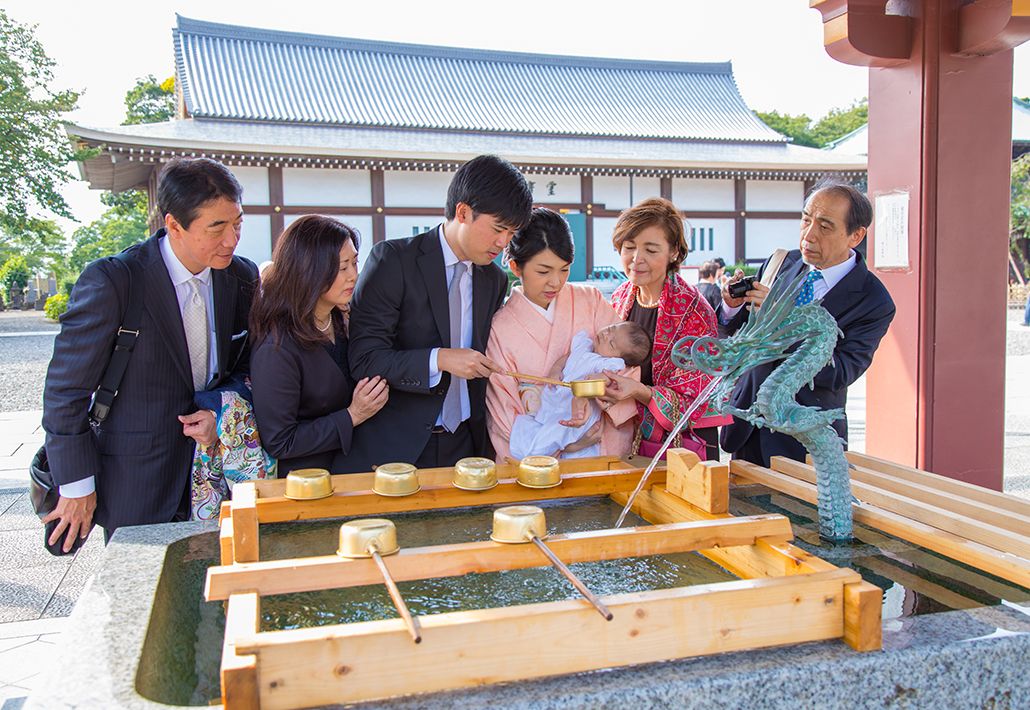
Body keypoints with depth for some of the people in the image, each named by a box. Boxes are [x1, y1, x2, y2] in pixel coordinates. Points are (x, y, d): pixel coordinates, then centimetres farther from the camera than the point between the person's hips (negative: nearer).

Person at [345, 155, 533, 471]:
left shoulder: (495, 279, 8)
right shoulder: (392, 259, -10)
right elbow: (364, 360, -15)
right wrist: (440, 360, -25)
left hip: (464, 445, 5)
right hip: (395, 447, -4)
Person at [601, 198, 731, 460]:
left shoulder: (694, 312, -18)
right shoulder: (620, 298, -1)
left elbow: (694, 403, -18)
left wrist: (640, 391, -34)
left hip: (683, 450, -5)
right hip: (628, 444, 5)